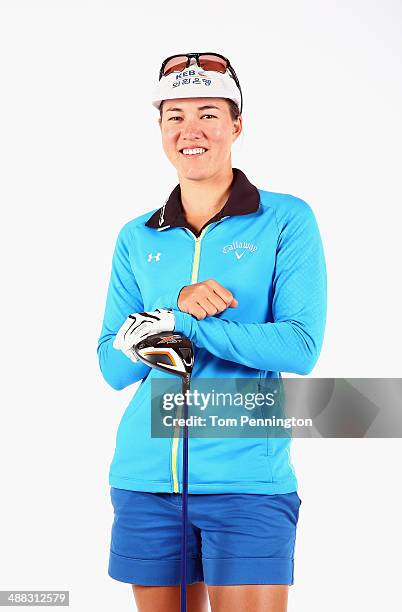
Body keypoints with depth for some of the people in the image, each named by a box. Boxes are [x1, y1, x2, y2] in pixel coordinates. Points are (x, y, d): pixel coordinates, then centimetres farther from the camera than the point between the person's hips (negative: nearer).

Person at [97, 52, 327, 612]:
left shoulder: (287, 220, -1)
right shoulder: (137, 239, 9)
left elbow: (301, 347, -12)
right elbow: (114, 368, 2)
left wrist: (177, 326, -16)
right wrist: (179, 305, -15)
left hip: (248, 480, -3)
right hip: (145, 479, 4)